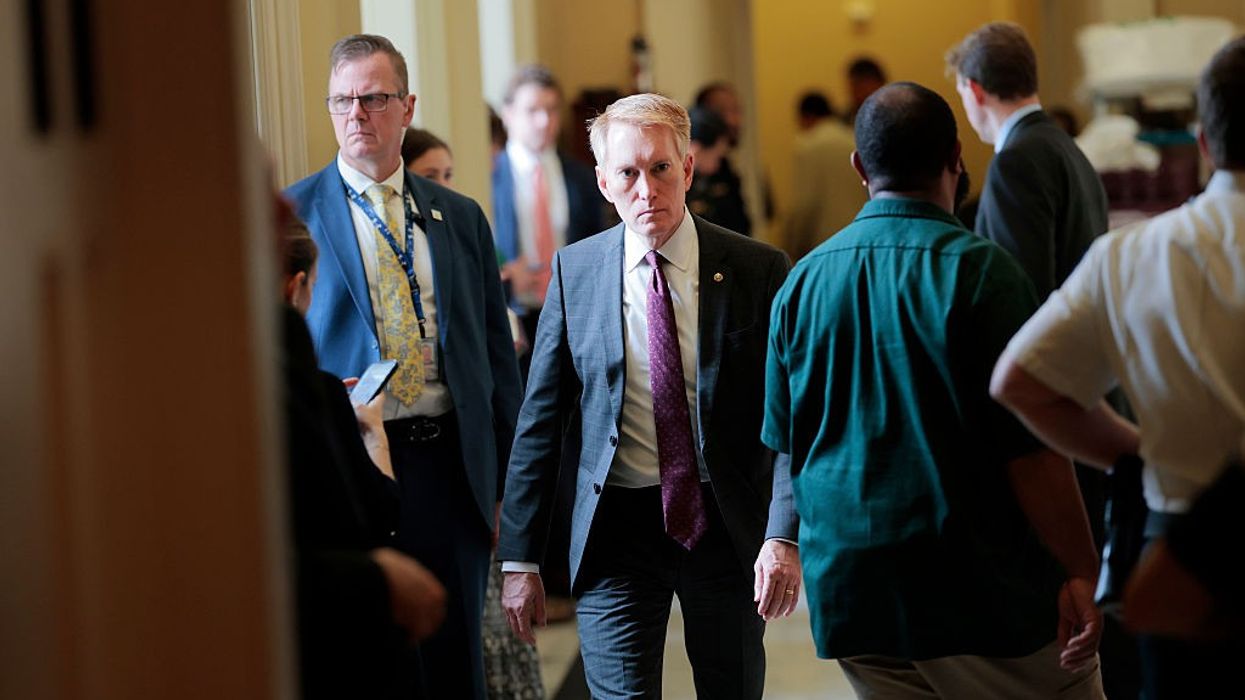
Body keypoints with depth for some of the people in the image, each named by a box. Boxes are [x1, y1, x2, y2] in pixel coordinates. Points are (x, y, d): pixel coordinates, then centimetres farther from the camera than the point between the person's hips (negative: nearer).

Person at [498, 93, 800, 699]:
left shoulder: (756, 271, -4)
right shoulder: (576, 271, 0)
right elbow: (540, 421, 3)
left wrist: (783, 536, -19)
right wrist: (520, 558, 0)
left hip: (727, 527, 0)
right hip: (615, 531, 0)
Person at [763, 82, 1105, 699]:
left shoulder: (800, 283, 6)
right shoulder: (977, 270, -12)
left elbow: (786, 446, 14)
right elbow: (1032, 447, -15)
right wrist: (1080, 571, -9)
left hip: (849, 595, 6)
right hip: (979, 595, -5)